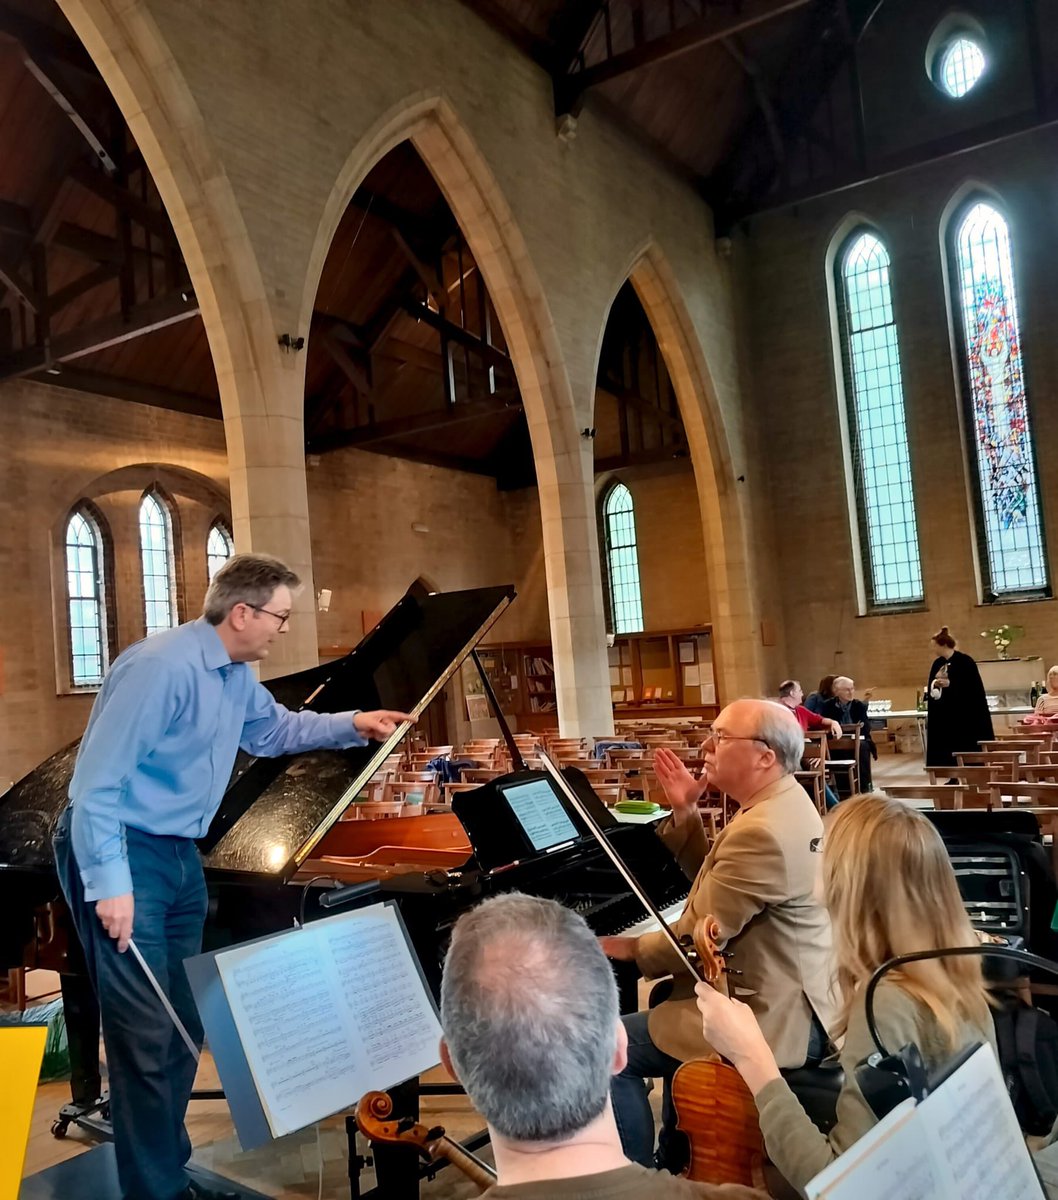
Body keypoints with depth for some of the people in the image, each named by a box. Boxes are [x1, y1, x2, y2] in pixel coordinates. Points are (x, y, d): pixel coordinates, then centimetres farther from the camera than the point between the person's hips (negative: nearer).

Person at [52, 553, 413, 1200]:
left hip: (181, 856, 10)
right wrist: (109, 884, -25)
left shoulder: (237, 676, 6)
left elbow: (275, 728, 25)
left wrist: (354, 724, 12)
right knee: (146, 1032, -6)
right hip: (124, 855, -9)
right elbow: (97, 780, -24)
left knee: (185, 1024, 15)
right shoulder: (161, 667, -23)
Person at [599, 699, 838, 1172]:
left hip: (773, 1019, -11)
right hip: (796, 998, 11)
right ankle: (673, 1160, 44)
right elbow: (714, 883, 11)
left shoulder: (761, 830, -28)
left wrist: (631, 948, -7)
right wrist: (684, 813, 1)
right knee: (665, 997, 33)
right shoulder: (785, 801, 5)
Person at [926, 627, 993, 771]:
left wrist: (950, 683, -20)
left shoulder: (965, 661, -10)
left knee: (966, 751, -1)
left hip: (964, 714, -6)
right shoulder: (937, 663, 9)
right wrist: (935, 683, -11)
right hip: (944, 715, 6)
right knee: (947, 749, 4)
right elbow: (931, 687, 11)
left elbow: (972, 686, -13)